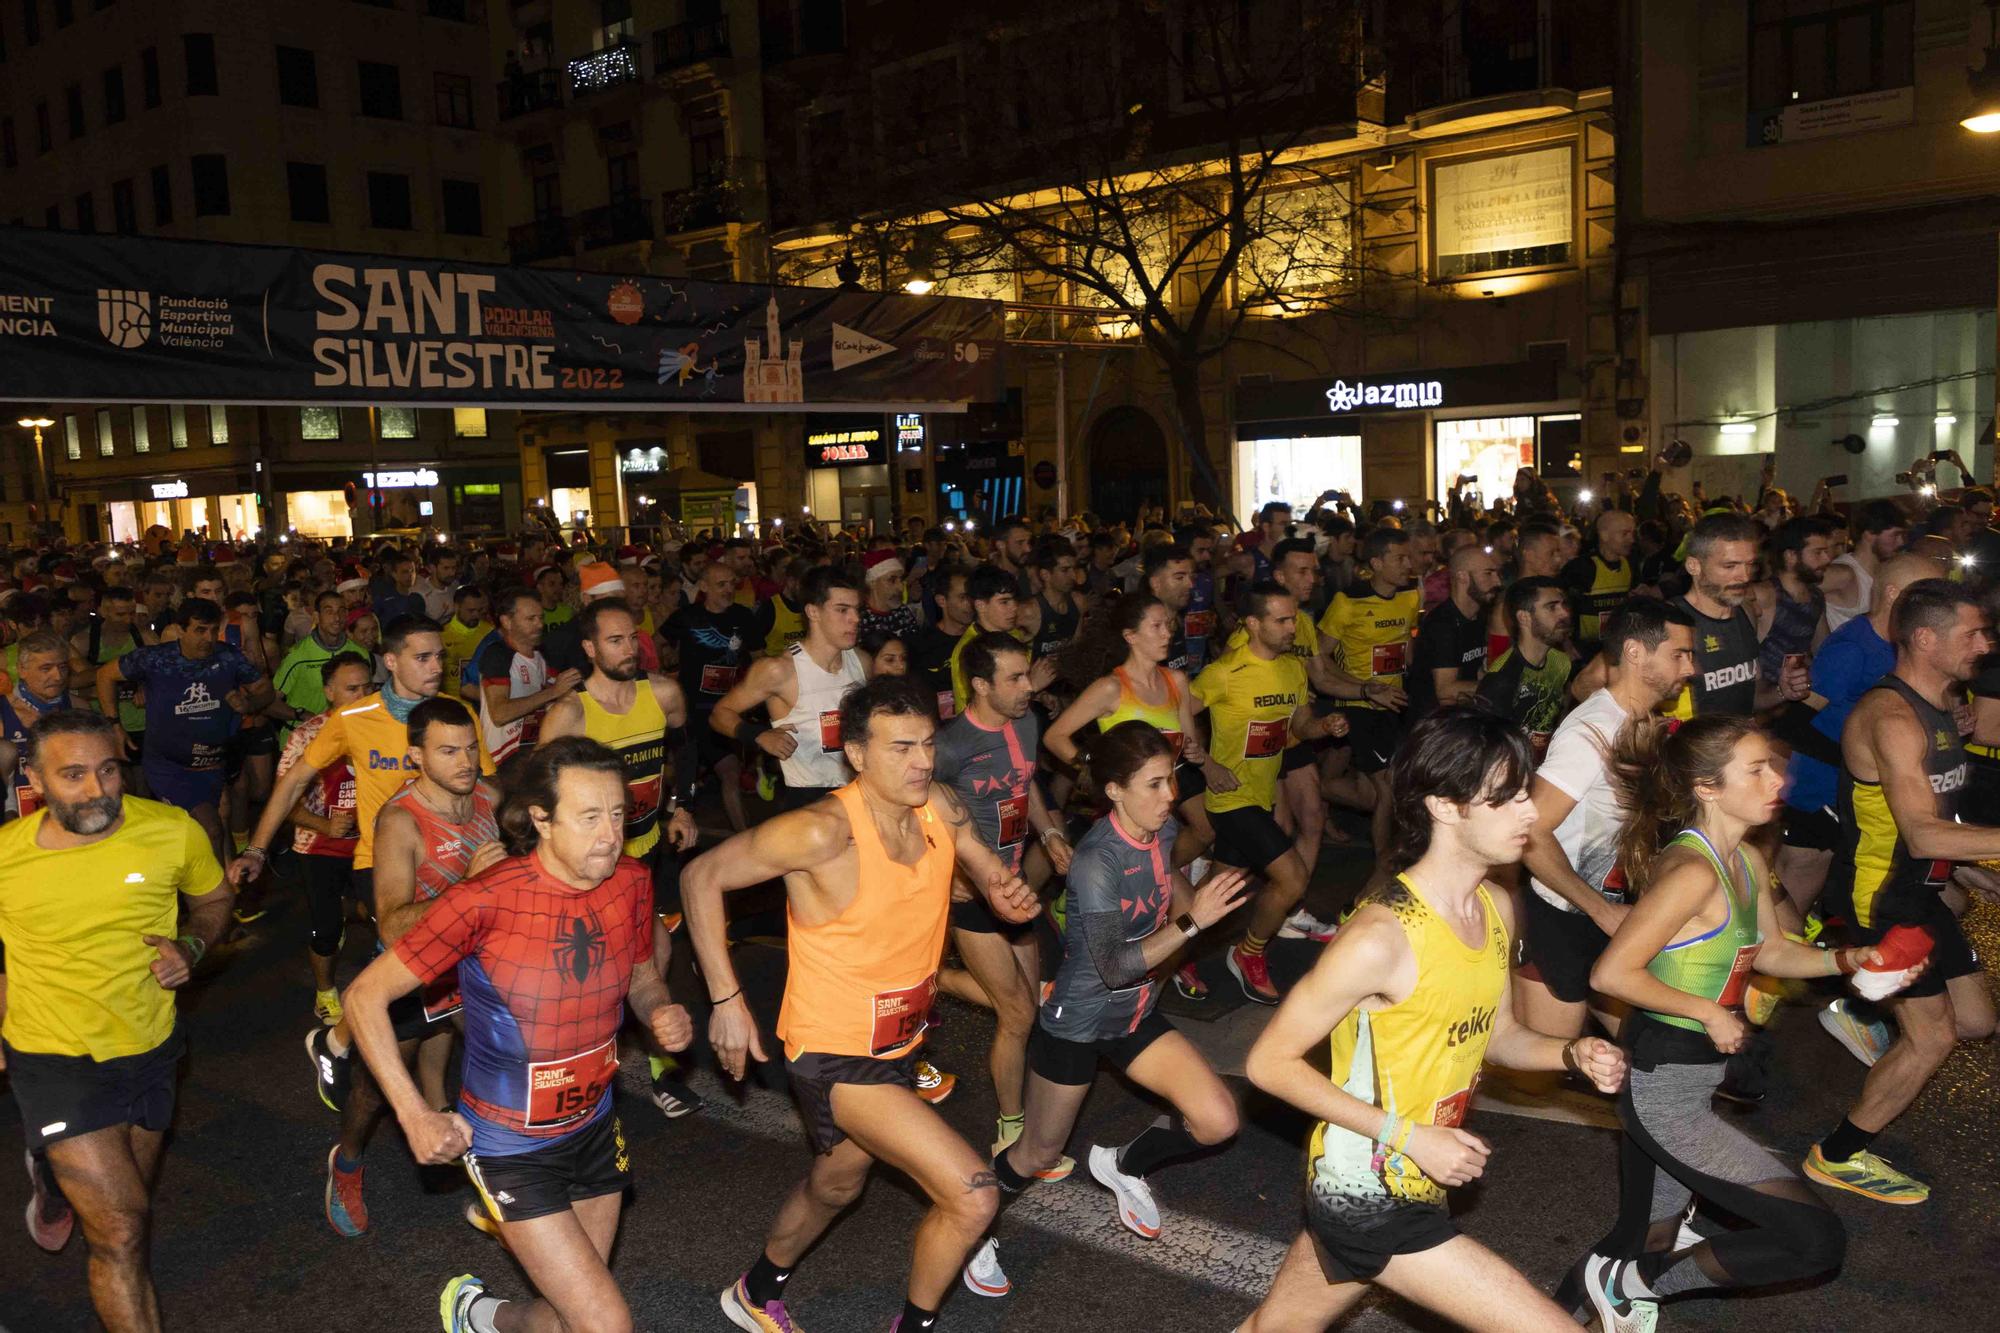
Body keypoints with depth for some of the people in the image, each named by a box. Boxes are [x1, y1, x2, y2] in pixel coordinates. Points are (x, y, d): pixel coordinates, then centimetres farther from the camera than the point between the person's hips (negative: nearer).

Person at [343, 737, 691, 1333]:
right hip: (512, 1147, -5)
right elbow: (366, 996, -16)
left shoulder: (632, 882, -10)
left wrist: (663, 1014, -14)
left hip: (595, 1128, 5)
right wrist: (414, 1115, -21)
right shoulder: (485, 901, -25)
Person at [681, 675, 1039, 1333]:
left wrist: (1011, 895, -17)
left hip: (899, 1043, 8)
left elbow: (993, 875, 8)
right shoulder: (824, 832, -27)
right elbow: (703, 877, -17)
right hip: (834, 1052, -7)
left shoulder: (941, 808, -9)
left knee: (836, 1185, 30)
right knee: (973, 1197, -15)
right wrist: (726, 999, -17)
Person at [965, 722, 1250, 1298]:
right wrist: (1192, 922, -36)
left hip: (1136, 1014, 6)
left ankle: (1124, 1166, 24)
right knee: (1037, 1156, 11)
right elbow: (1114, 967, -31)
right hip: (1077, 1023, -6)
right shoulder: (1095, 861, -30)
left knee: (1218, 1121, -5)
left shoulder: (1163, 830, -8)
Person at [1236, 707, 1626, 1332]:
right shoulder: (1381, 936, -27)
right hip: (1372, 1196, -8)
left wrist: (1573, 1053, -5)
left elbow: (1495, 1032, 15)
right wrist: (1409, 1136, -21)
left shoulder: (1497, 908, -1)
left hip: (1404, 1184, 8)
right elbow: (1269, 1062, -20)